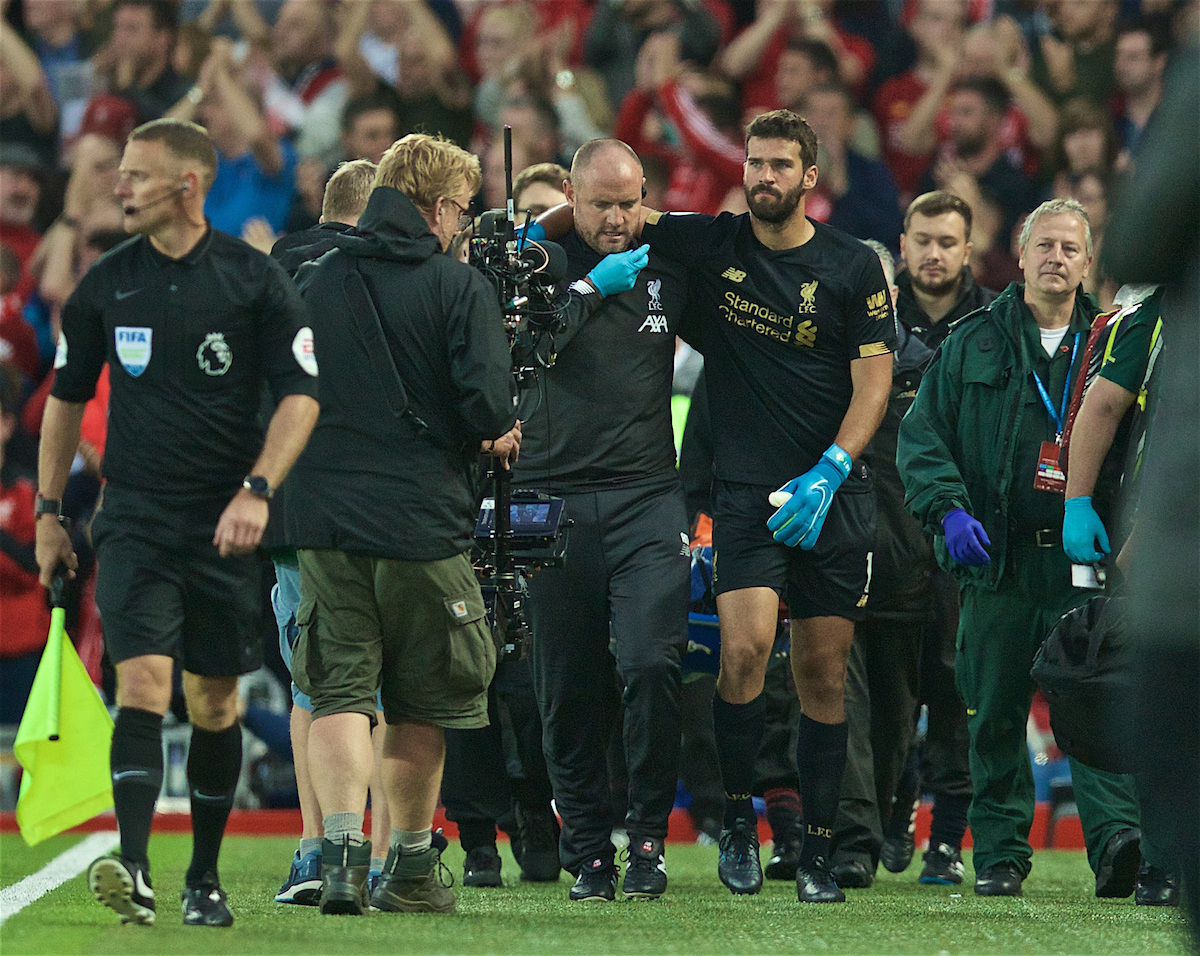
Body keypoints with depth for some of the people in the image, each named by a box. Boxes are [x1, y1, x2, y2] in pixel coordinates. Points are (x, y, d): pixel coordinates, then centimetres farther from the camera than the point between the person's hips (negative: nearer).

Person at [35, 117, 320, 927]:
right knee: (142, 682, -16)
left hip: (226, 525, 0)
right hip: (135, 518, 0)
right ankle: (134, 868, -26)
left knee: (215, 701, 8)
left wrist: (257, 490, -16)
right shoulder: (106, 285, 5)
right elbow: (67, 398, 16)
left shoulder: (256, 281, -3)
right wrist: (48, 509, 14)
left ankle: (205, 877, 22)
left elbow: (301, 396, -3)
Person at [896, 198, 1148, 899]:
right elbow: (922, 436, 8)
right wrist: (948, 510, -8)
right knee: (995, 710, 3)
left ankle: (1117, 835, -25)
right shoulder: (973, 344, 12)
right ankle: (1000, 852, 13)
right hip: (998, 559, 1)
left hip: (1085, 562, -1)